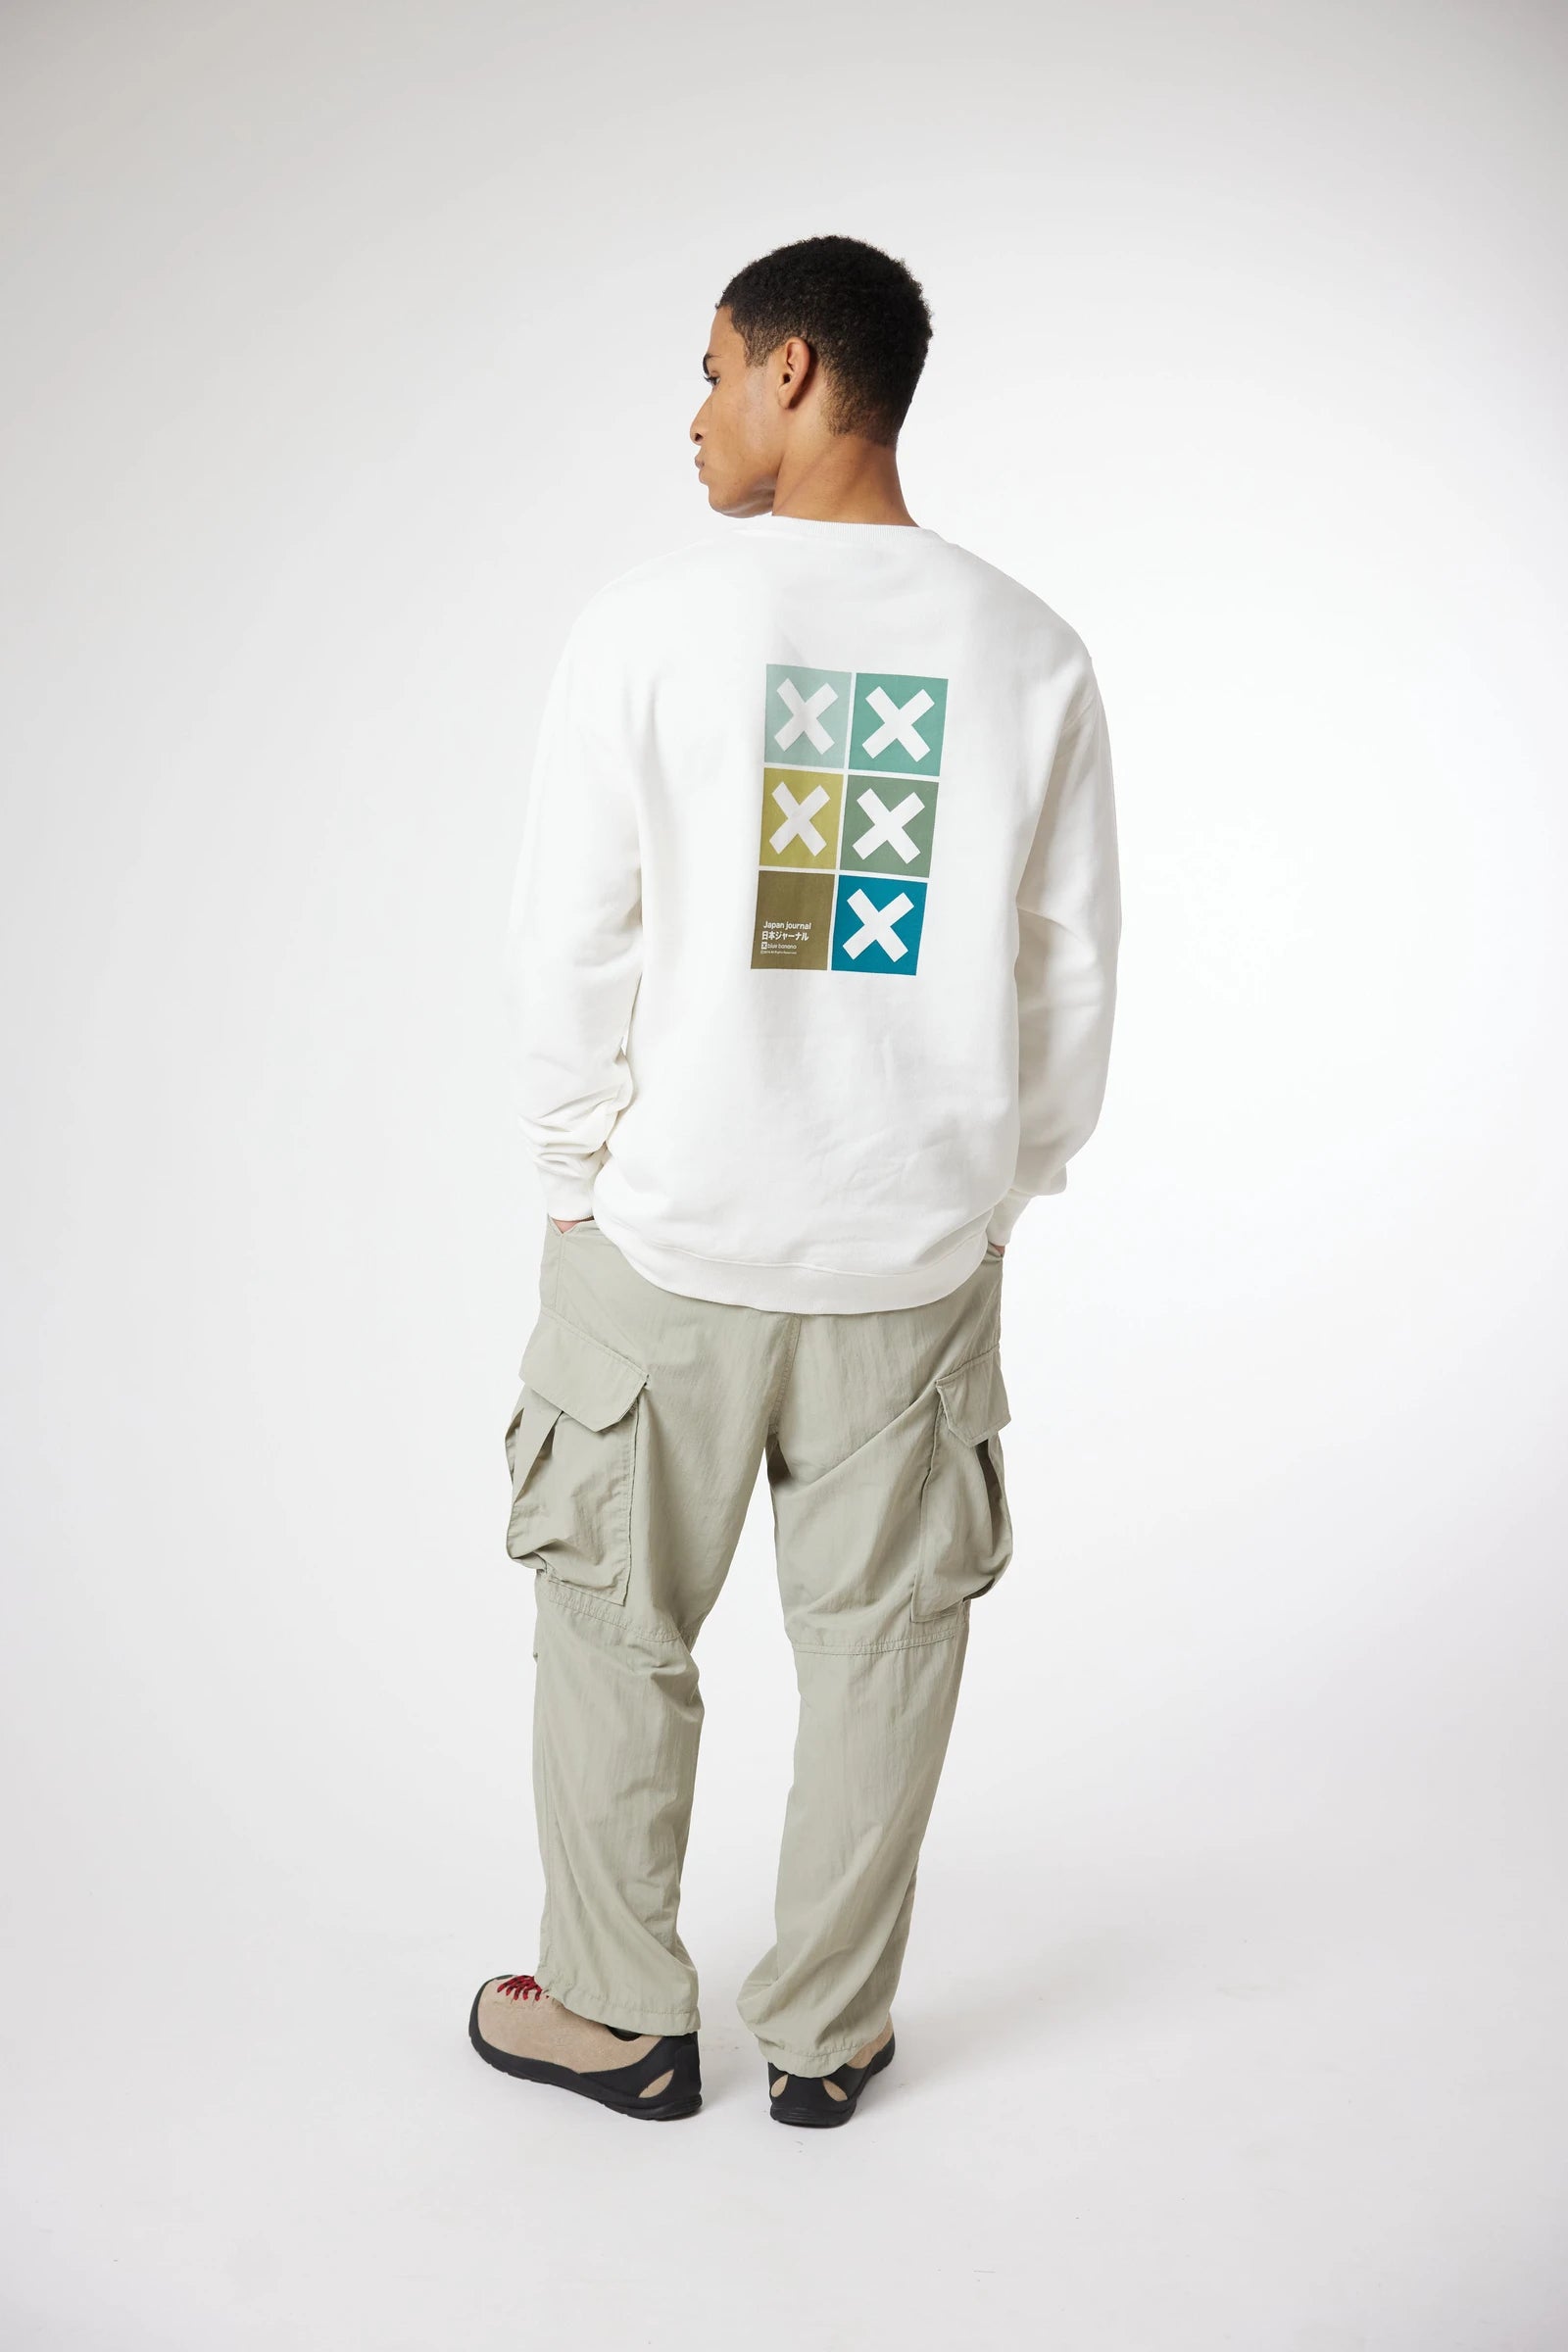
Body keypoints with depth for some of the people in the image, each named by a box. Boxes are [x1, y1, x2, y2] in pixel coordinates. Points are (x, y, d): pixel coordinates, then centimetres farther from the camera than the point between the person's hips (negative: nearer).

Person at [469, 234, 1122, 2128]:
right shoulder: (1030, 652, -1)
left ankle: (616, 2015, 30)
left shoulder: (648, 623, -10)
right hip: (917, 1248, 2)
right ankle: (825, 2034, 28)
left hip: (665, 1238, -2)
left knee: (614, 1621, 16)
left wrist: (576, 1177, 5)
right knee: (879, 1642, 15)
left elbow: (567, 943, -9)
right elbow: (1071, 973, 3)